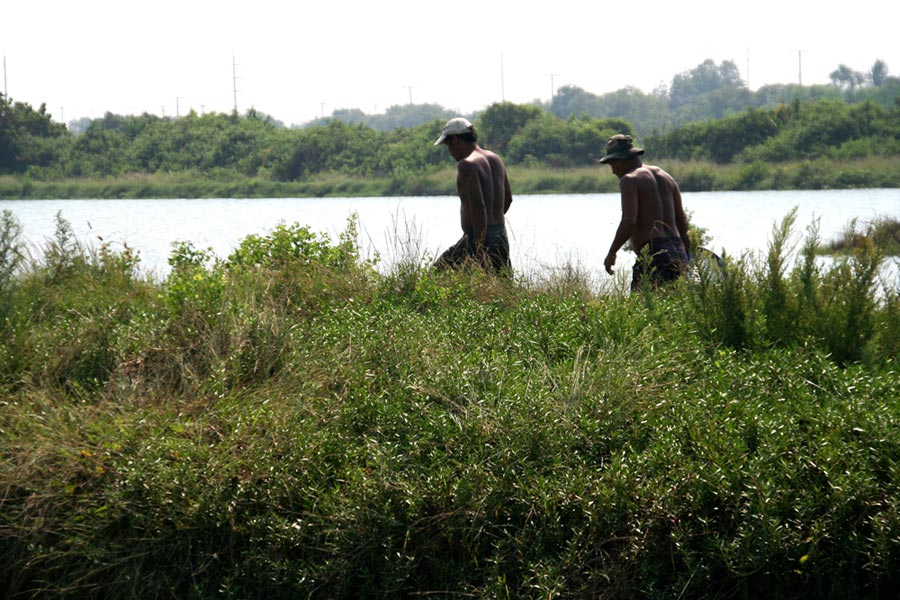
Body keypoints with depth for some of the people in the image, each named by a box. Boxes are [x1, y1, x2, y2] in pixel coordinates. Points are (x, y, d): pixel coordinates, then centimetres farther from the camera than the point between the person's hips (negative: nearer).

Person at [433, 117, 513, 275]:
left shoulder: (467, 165, -14)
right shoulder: (495, 159, 13)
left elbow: (478, 207, -23)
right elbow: (508, 198, 25)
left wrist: (480, 249, -25)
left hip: (476, 238, -8)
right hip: (501, 237, 8)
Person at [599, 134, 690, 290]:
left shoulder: (629, 180, -3)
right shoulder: (665, 176, 20)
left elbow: (629, 222, -15)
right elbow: (682, 220, 22)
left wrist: (611, 254, -5)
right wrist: (684, 259, 28)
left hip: (652, 254, -8)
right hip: (677, 252, 8)